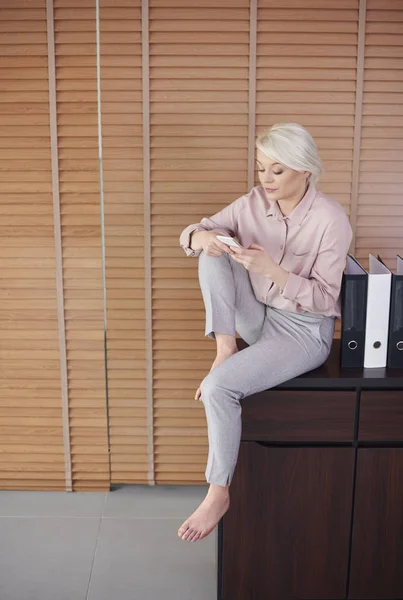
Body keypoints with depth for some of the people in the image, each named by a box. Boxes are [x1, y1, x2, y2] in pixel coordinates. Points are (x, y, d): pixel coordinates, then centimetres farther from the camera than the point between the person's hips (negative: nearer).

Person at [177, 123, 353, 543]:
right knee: (213, 253, -16)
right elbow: (192, 234, 1)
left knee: (219, 387, -24)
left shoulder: (331, 220, -18)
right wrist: (203, 237, -25)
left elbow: (326, 300, -18)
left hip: (304, 332, -6)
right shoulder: (253, 204, -3)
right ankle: (224, 348, -15)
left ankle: (219, 492, -4)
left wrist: (272, 270, -30)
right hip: (258, 318, 6)